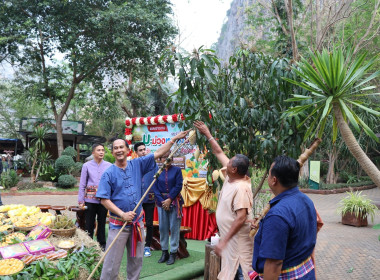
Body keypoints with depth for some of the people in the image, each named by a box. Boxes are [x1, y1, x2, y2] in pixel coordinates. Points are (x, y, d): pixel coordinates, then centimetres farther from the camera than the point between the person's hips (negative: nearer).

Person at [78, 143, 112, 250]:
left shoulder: (109, 166, 3)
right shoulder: (86, 166, 2)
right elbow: (82, 184, 5)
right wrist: (81, 200, 2)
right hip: (90, 199, -1)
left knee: (102, 222, 11)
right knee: (89, 223, 4)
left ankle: (102, 244, 24)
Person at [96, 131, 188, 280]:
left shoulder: (137, 164, 2)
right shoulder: (109, 173, -7)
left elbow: (158, 153, 4)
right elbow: (104, 199, -11)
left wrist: (175, 138, 1)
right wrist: (122, 214, -19)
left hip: (137, 222, 4)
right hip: (118, 223, -4)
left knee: (136, 259, 17)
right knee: (112, 263, -1)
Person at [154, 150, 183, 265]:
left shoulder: (177, 170, 1)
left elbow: (178, 186, -5)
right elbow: (155, 188, 3)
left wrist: (169, 199, -11)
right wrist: (162, 201, -8)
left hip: (174, 201, -2)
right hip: (161, 201, 2)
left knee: (174, 227, 0)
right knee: (162, 227, 6)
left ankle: (173, 253, 9)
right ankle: (164, 252, 18)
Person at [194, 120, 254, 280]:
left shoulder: (241, 188, -24)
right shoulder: (230, 177, 1)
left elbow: (241, 218, -28)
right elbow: (219, 153, 11)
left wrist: (224, 240, -27)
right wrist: (207, 134, 14)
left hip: (237, 238, -9)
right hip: (228, 235, 9)